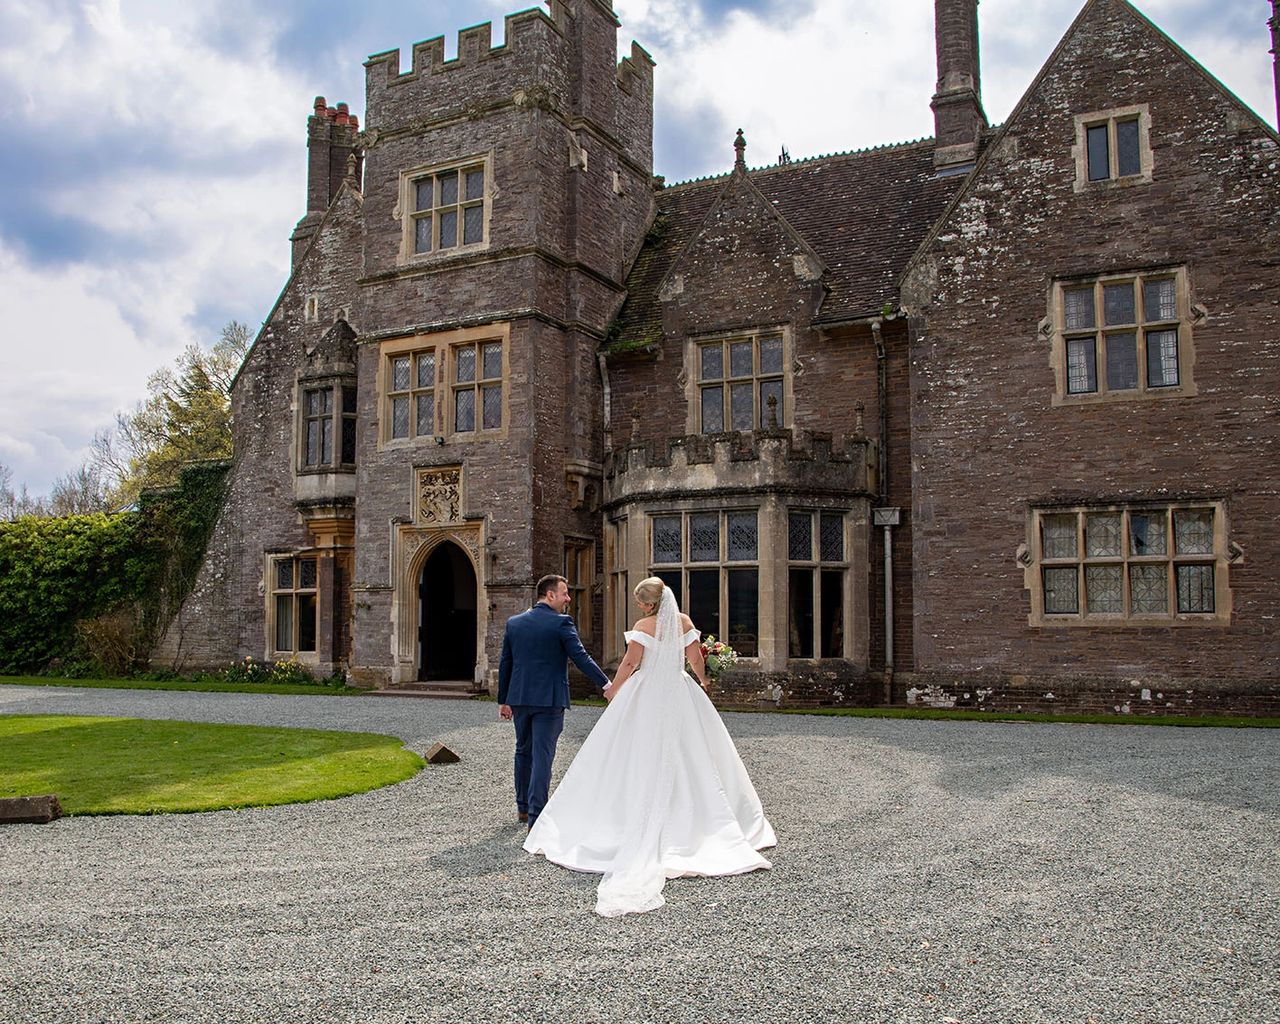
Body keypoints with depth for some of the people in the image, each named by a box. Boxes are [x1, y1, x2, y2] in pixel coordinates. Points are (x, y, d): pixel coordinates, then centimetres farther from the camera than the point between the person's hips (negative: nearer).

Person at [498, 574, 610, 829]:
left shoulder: (514, 623, 6)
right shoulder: (561, 623, -9)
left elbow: (505, 664, 10)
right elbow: (580, 657, -15)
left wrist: (503, 700, 17)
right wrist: (605, 683, -13)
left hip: (519, 699, 5)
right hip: (549, 700, -5)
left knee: (523, 751, 19)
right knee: (542, 755, -2)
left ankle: (523, 807, 31)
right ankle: (536, 816, -3)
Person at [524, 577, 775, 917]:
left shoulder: (644, 626, -11)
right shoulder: (684, 621, 1)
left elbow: (630, 662, -13)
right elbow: (696, 658, 3)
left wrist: (613, 690, 2)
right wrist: (703, 682, 22)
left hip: (645, 698, -4)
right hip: (680, 696, 4)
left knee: (640, 761, 2)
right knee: (691, 759, 12)